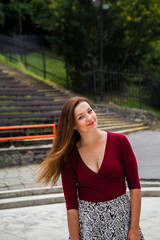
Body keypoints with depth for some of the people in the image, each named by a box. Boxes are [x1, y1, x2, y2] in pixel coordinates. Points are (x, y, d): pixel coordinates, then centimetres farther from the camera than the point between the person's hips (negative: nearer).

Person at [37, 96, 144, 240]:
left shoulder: (119, 141, -6)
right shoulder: (69, 156, -5)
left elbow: (134, 186, -5)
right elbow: (71, 203, -4)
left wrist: (135, 228, -9)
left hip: (121, 216, 0)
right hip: (87, 220, 0)